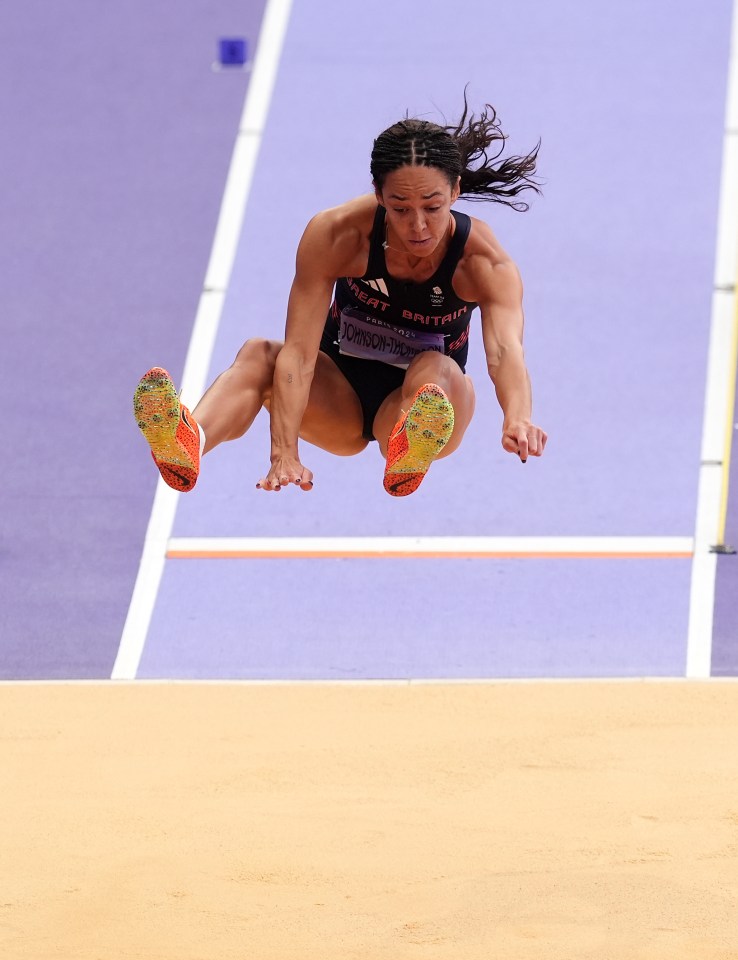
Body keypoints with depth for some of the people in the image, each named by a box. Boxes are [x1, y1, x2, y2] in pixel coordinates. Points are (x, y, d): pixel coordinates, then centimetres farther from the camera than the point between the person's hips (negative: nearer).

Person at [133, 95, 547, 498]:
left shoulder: (483, 259, -23)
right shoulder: (336, 235, -23)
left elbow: (505, 349, -42)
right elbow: (299, 350, -30)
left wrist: (518, 419, -65)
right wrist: (284, 454, -44)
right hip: (342, 394, 1)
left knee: (437, 370, -36)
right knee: (258, 353, -31)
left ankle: (410, 454, -72)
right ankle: (189, 444, -63)